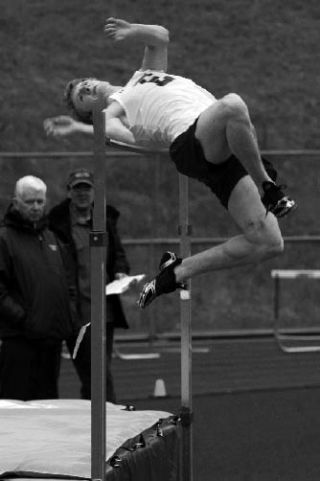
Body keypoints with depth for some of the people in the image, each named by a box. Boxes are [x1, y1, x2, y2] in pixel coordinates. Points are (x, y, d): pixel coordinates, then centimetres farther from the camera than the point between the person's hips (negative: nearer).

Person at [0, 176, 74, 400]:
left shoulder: (50, 237, 19)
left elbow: (62, 282, 27)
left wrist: (65, 319, 14)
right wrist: (19, 316, -20)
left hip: (52, 337, 7)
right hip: (19, 338, -7)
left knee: (48, 397, 11)